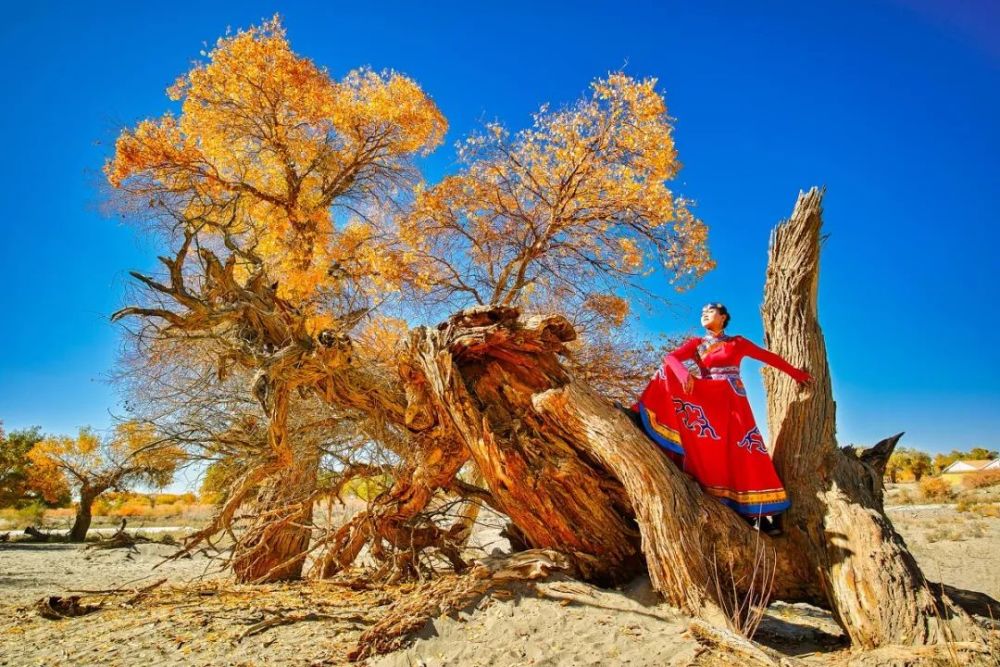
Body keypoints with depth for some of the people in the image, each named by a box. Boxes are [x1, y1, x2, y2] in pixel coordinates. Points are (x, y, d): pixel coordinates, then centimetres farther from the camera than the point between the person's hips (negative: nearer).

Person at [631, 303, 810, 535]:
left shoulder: (737, 342, 9)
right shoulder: (696, 344, 10)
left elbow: (769, 357, 17)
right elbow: (670, 357, -6)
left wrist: (796, 373, 22)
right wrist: (683, 374, -27)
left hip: (732, 402, -2)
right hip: (706, 401, 2)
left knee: (743, 453, -7)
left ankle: (765, 513, -2)